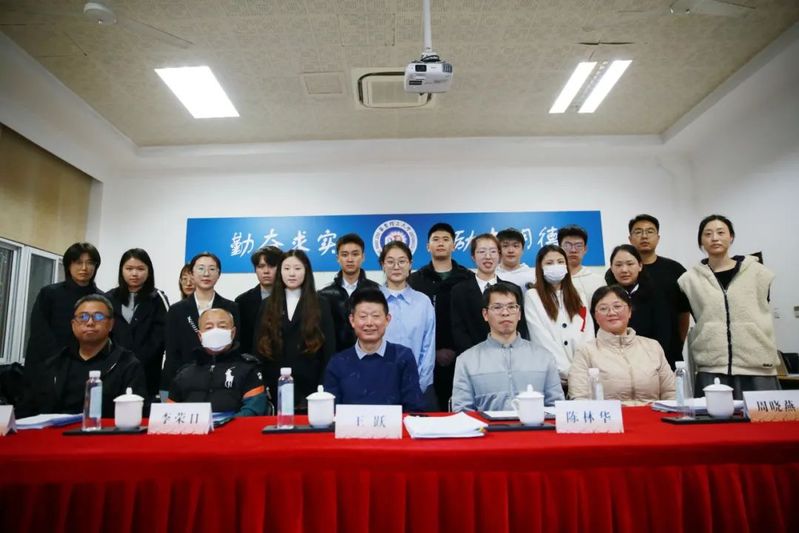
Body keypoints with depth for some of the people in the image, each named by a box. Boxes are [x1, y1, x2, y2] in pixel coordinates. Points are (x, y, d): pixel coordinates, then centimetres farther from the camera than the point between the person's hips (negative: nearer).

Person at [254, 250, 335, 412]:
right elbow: (259, 347, 7)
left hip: (309, 389, -2)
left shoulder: (320, 305, 2)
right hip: (276, 390, 2)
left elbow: (329, 350, 0)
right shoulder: (267, 305, 8)